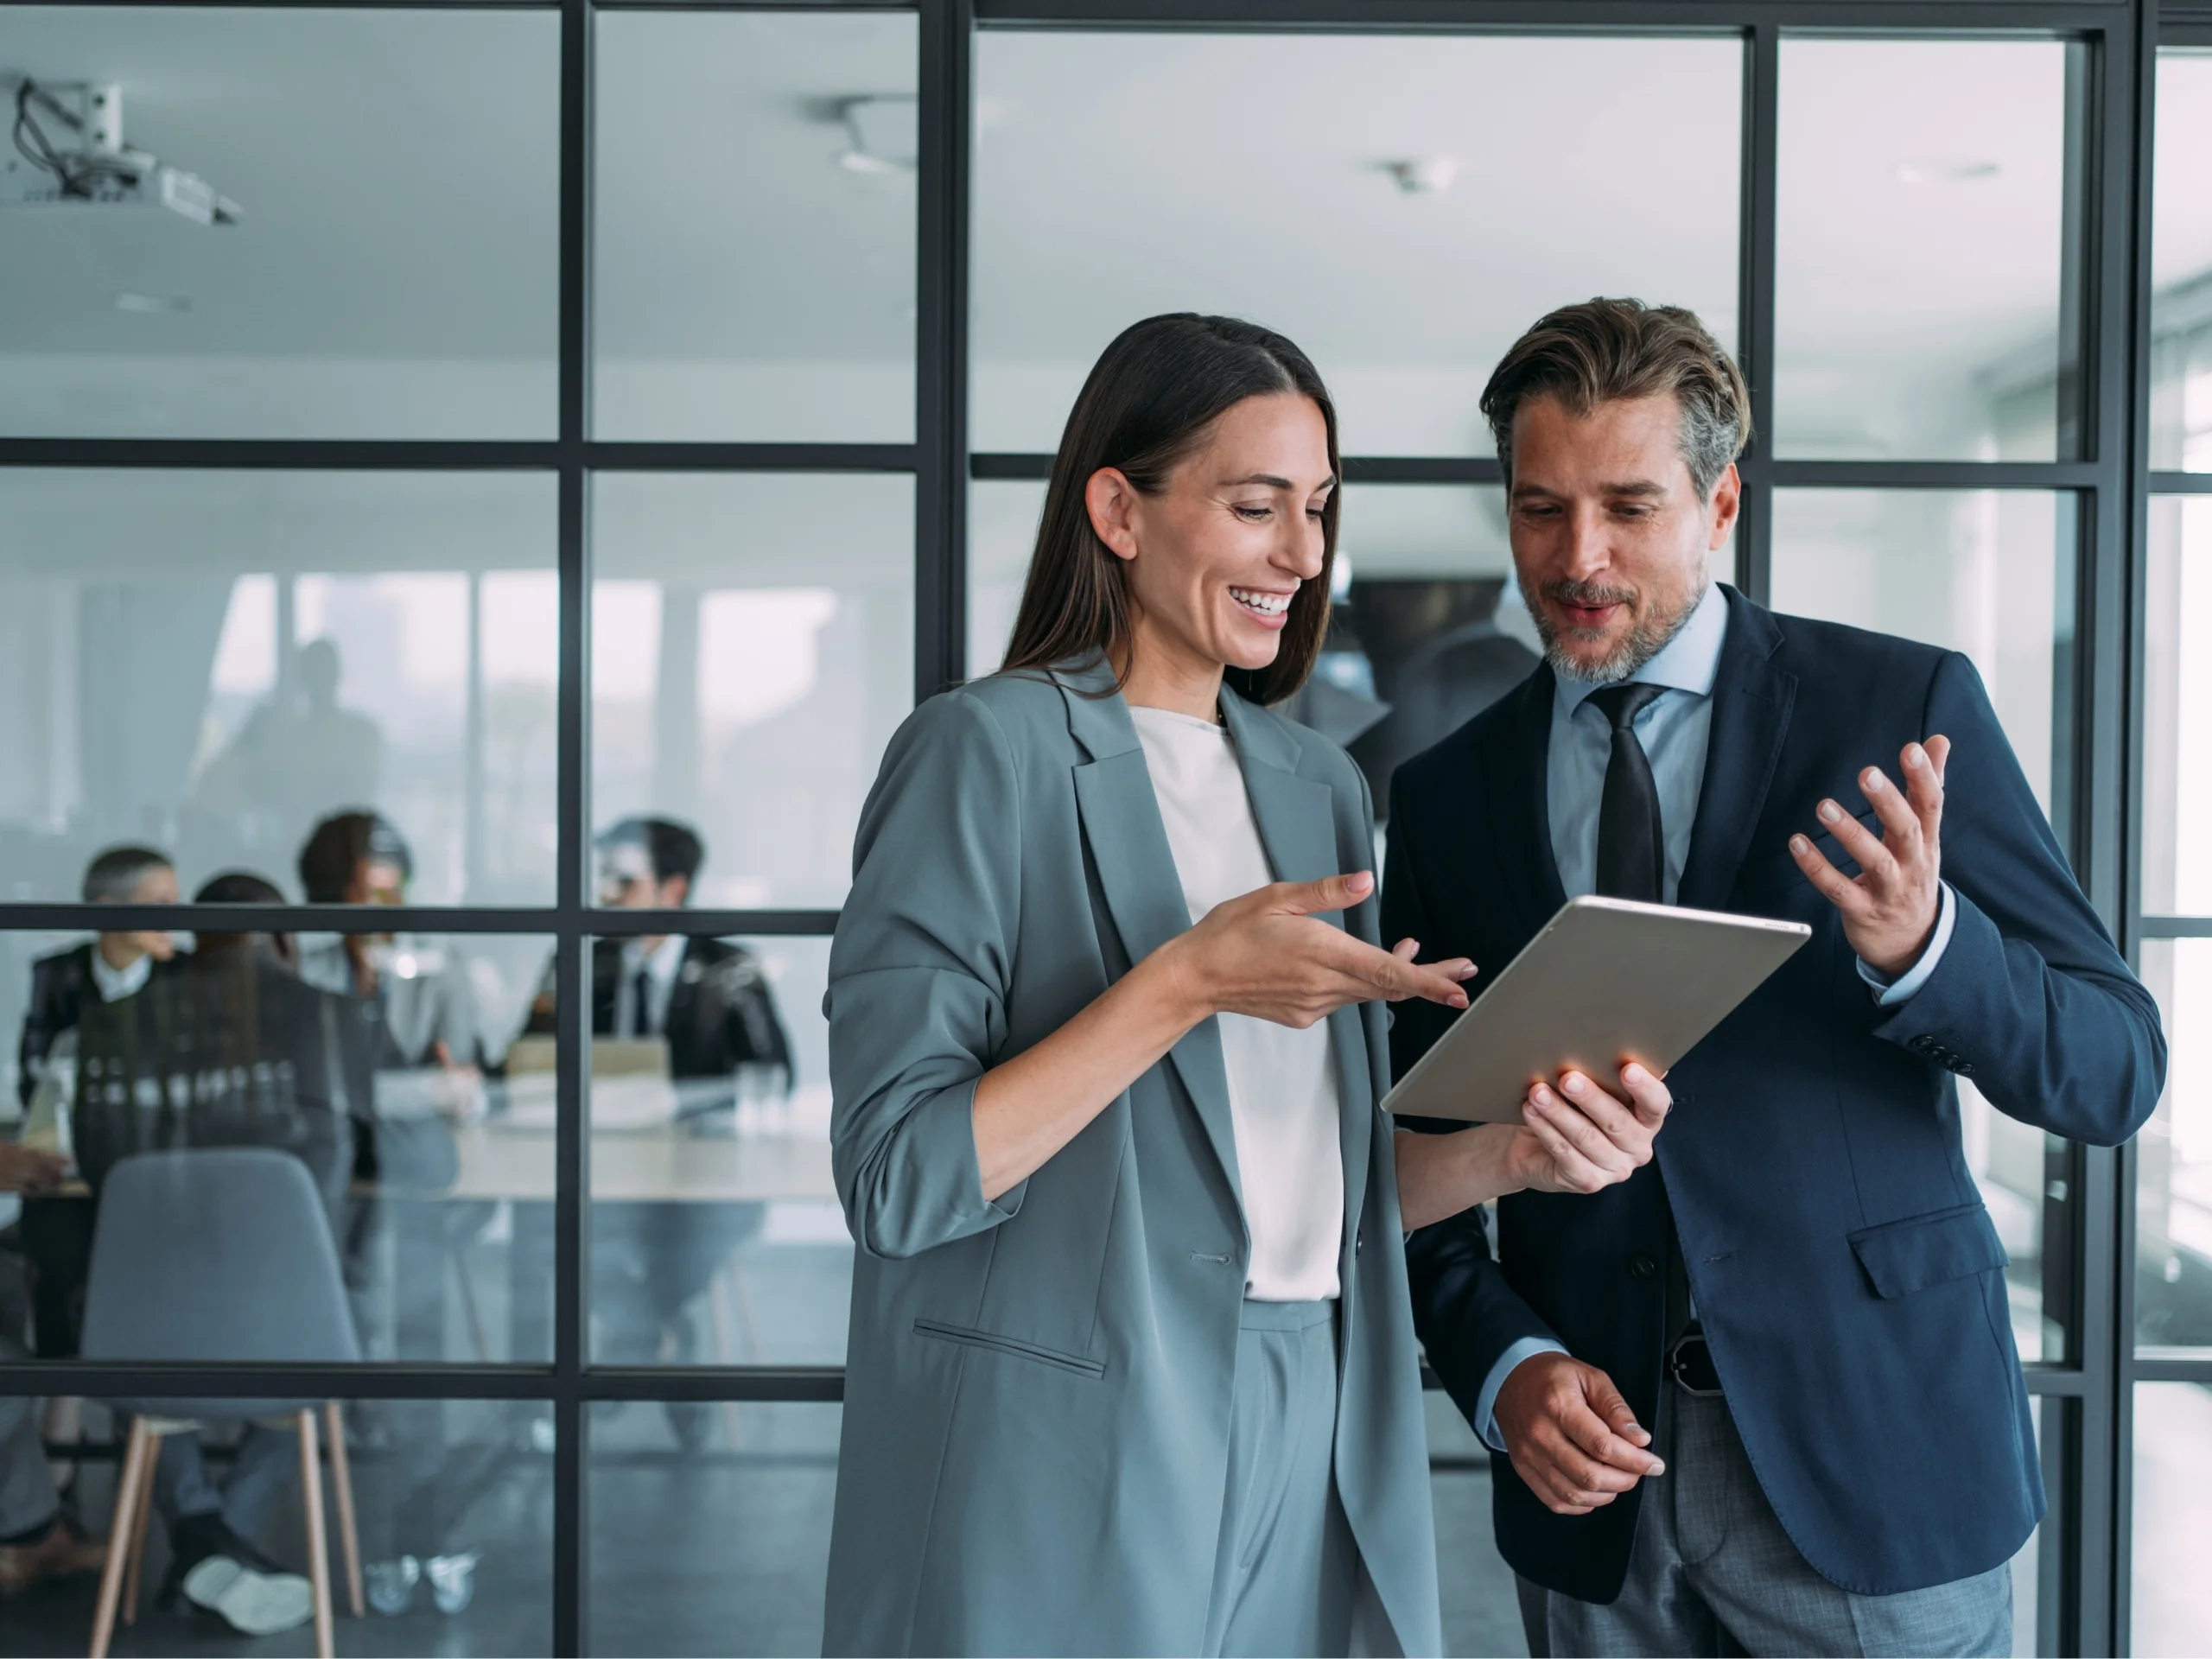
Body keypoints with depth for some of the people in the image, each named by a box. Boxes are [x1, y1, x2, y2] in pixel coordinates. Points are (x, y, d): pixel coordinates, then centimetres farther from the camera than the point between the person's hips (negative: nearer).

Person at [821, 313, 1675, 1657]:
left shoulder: (1317, 784, 11)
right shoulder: (989, 751, -10)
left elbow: (1318, 1180, 13)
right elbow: (897, 1179, -16)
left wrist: (1507, 1154, -5)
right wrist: (1187, 979, -22)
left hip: (1304, 1451, 6)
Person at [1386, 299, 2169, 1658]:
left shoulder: (1905, 710, -4)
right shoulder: (1450, 794, 4)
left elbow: (2118, 1070, -5)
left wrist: (1922, 945, -24)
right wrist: (1503, 1364, -9)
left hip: (1875, 1459, -2)